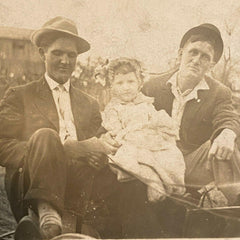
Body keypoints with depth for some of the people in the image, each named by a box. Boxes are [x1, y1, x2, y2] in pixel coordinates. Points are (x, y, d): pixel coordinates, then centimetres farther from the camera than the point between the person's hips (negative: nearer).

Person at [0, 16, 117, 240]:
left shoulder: (89, 104, 28)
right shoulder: (19, 97, 14)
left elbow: (98, 145, 19)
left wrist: (98, 150, -10)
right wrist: (75, 150, -14)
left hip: (77, 188, 4)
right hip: (29, 186, -3)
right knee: (45, 135, -32)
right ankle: (47, 213, -45)